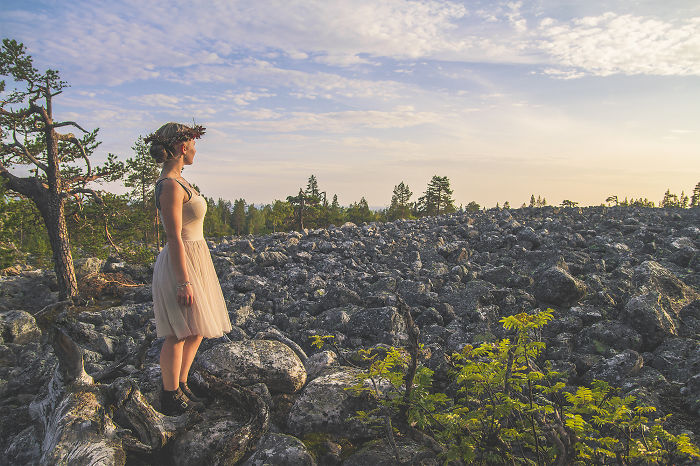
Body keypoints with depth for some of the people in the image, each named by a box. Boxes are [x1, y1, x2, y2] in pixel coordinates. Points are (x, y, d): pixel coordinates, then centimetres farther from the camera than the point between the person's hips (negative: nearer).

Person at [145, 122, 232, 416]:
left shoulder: (176, 181, 13)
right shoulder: (170, 186, -18)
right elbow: (174, 239, -21)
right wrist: (184, 283, -21)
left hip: (195, 260, 10)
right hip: (181, 265, -10)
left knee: (196, 331, 16)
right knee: (179, 334, 1)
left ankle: (181, 388, 29)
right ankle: (170, 399, 16)